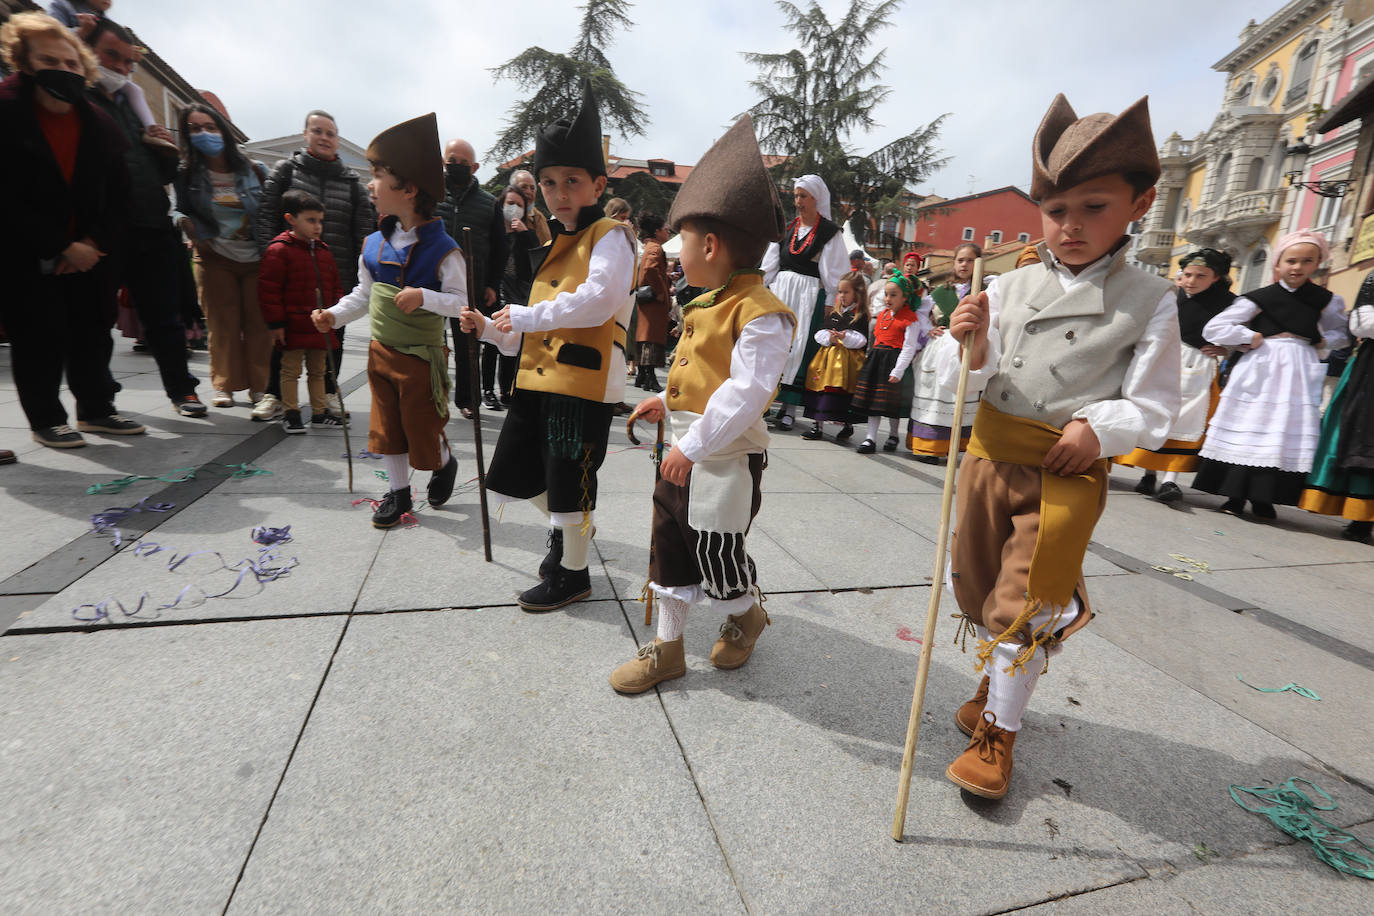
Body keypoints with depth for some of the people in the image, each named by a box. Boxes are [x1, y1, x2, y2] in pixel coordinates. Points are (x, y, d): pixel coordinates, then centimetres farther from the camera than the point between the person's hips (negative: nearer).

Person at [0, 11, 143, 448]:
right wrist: (61, 247, -17)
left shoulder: (102, 126, 4)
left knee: (93, 333, 8)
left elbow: (118, 195, 5)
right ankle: (45, 420, 11)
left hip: (89, 253, 4)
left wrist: (94, 242, -9)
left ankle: (97, 409, 20)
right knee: (37, 340, -1)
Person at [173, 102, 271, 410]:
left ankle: (259, 386, 8)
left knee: (259, 324, -2)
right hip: (215, 259, 1)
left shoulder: (254, 170, 2)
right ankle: (224, 386, 11)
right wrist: (187, 224, -10)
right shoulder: (187, 175, 4)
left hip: (257, 259, -1)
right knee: (223, 325, 0)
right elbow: (181, 211, 12)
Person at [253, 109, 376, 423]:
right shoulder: (286, 170, 7)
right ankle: (274, 394, 17)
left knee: (332, 334, 8)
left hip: (337, 273, 1)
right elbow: (266, 213, 2)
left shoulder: (351, 181, 10)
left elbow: (364, 227, 6)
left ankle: (328, 393, 23)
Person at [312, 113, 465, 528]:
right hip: (381, 352, 6)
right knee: (386, 427, 12)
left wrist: (424, 297, -31)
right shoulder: (374, 244, 5)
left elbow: (460, 299, -16)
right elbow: (363, 294, 14)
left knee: (422, 431, 4)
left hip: (422, 358, -6)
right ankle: (398, 491, 28)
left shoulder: (442, 249, -14)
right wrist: (334, 314, 0)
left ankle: (445, 465, 37)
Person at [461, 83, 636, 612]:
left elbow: (596, 301, -23)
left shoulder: (610, 237, -5)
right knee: (519, 471, 17)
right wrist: (491, 329, 8)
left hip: (582, 381, -8)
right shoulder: (555, 248, 20)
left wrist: (525, 316, -19)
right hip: (537, 378, 9)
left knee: (570, 482, 2)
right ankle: (565, 530, 43)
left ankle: (573, 573, 24)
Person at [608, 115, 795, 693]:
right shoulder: (708, 303, 11)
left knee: (719, 557, 9)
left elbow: (746, 391, -27)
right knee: (670, 551, 14)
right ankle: (667, 649, 30)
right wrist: (667, 401, 19)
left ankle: (746, 615, 42)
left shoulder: (759, 313, -19)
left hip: (725, 462, -9)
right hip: (683, 455, 9)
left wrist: (693, 447, -27)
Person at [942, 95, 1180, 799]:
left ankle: (998, 733, 23)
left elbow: (1151, 407, -2)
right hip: (991, 456, 4)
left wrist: (1098, 427, -20)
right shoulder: (1008, 288, 1)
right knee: (977, 583, 16)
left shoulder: (1149, 301, -4)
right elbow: (965, 383, 1)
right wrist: (972, 349, -19)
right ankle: (992, 685, 43)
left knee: (1025, 602, 2)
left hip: (1069, 472, -3)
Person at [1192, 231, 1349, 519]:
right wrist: (1250, 338, -8)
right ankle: (1236, 497, 2)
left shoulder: (1325, 300, 10)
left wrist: (1323, 341, 5)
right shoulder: (1259, 299, -1)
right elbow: (1213, 328, -7)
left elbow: (1341, 332, 24)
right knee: (1248, 431, -3)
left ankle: (1263, 499, 8)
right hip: (1260, 371, -3)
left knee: (1288, 435, 0)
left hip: (1299, 373, 3)